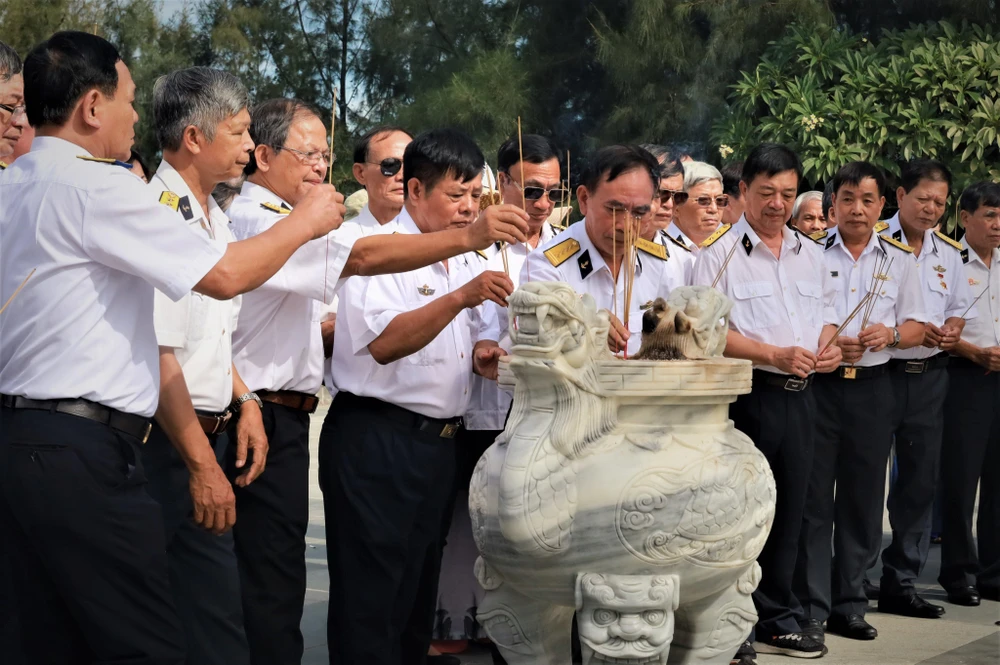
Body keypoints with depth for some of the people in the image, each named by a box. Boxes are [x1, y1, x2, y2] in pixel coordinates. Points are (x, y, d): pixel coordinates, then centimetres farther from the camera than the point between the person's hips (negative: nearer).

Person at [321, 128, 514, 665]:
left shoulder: (469, 261, 14)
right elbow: (384, 343, -24)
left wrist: (483, 353, 2)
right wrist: (461, 298, -32)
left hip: (439, 441, 8)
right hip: (375, 439, -8)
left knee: (419, 591, 15)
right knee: (371, 597, -4)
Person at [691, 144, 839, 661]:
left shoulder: (810, 254, 14)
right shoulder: (719, 252, -6)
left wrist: (826, 351, 0)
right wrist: (775, 356, -18)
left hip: (799, 398, 6)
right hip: (747, 398, -6)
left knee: (787, 512, 12)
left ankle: (778, 621, 23)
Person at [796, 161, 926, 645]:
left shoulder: (899, 260, 10)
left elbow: (916, 329, 11)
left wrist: (889, 335, -10)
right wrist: (827, 342, -17)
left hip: (872, 387, 3)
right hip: (817, 384, -3)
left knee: (863, 498, 8)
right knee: (813, 497, -2)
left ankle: (849, 605, 19)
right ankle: (811, 609, 4)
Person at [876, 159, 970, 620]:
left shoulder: (948, 251, 12)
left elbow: (959, 308, 18)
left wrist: (951, 332, -4)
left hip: (930, 374, 6)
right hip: (881, 371, -6)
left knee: (920, 478, 9)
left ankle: (901, 581, 20)